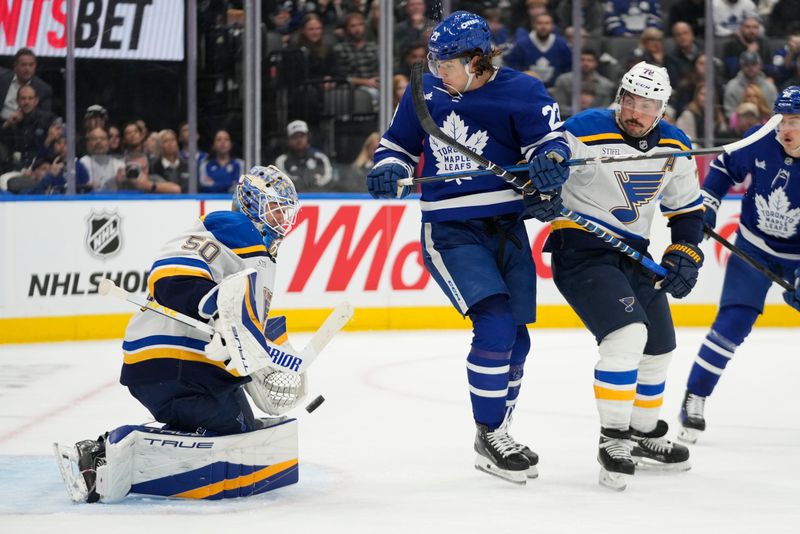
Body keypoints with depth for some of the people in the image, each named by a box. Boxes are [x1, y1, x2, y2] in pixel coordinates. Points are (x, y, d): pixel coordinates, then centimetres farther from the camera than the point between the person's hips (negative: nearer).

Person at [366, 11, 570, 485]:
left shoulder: (520, 91, -6)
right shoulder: (426, 94, 2)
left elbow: (550, 138, -12)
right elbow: (399, 144, 13)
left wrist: (549, 161, -35)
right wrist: (388, 170, -9)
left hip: (506, 228, 2)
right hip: (449, 232, -2)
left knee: (515, 339, 10)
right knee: (495, 324, -19)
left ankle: (497, 432, 29)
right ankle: (489, 436, -7)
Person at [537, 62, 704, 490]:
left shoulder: (675, 148, 2)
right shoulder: (586, 132, -17)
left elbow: (687, 209, 14)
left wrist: (684, 256, 2)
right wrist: (542, 194, -33)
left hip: (632, 255, 8)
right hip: (580, 250, -8)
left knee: (658, 348, 15)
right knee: (627, 334, -25)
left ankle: (643, 435, 35)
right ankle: (613, 440, -16)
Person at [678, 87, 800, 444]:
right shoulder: (759, 144, -16)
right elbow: (725, 167, 5)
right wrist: (706, 206, -2)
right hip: (753, 248, 0)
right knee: (733, 321, -11)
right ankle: (694, 399, -3)